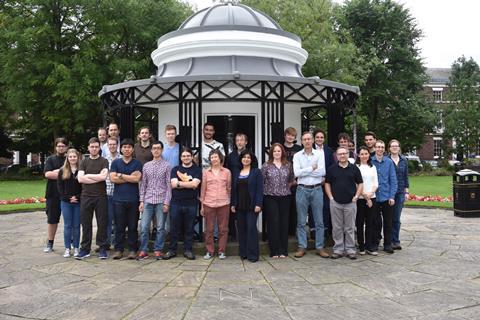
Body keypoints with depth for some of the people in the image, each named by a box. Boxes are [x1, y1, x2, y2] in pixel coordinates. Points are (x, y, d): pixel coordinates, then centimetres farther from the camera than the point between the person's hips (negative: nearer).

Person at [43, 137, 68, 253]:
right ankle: (50, 244, 16)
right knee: (52, 219, 7)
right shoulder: (50, 159, 5)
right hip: (53, 194, 0)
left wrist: (56, 172, -12)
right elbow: (47, 174, -9)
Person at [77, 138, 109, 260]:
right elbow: (80, 178, -2)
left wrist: (88, 175, -3)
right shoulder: (84, 162, 11)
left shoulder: (104, 161, 4)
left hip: (101, 197, -2)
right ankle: (85, 249, 14)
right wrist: (97, 178, -8)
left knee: (102, 223, 2)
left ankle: (102, 248, 10)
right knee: (86, 223, 6)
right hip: (86, 196, 2)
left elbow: (103, 176, -13)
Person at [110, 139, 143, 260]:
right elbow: (113, 178, -3)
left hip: (133, 199, 0)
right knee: (119, 226, 3)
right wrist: (130, 178, -5)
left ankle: (132, 250, 10)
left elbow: (137, 179, -7)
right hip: (119, 199, 1)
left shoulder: (137, 163, 7)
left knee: (133, 226, 3)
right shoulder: (115, 162, 10)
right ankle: (118, 249, 11)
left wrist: (121, 175, -4)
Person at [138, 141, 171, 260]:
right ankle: (143, 250, 12)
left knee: (160, 227, 4)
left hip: (161, 201, -2)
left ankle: (158, 250, 15)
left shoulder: (166, 166, 1)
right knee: (144, 227, 1)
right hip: (148, 201, 2)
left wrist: (167, 202, -8)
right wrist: (141, 201, 3)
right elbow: (143, 184, 10)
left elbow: (169, 185, -2)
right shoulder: (146, 166, 10)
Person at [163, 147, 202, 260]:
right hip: (176, 203, 1)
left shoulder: (197, 170, 6)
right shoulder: (175, 169, 11)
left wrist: (179, 183, -8)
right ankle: (172, 250, 15)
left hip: (191, 203, -1)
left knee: (189, 228, 5)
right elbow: (173, 184, -4)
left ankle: (187, 250, 15)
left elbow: (195, 184, -10)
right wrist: (189, 184, -8)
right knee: (174, 228, 5)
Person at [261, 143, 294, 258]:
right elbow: (261, 181, -1)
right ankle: (274, 251, 7)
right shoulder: (266, 166, -1)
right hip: (270, 198, -2)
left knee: (284, 223, 4)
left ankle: (283, 250, 14)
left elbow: (291, 180, 17)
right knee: (273, 223, -2)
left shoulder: (288, 165, 7)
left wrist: (285, 188, 11)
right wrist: (269, 189, 1)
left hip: (285, 198, 2)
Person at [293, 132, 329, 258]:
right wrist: (312, 168, -8)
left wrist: (304, 172, -8)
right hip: (302, 190, 0)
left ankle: (320, 247, 14)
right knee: (301, 221, 4)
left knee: (319, 220, 5)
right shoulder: (297, 155, 3)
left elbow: (322, 172, -10)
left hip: (317, 189, 0)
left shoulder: (319, 154, 2)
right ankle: (302, 247, 13)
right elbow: (296, 173, -10)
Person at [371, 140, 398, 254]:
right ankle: (375, 244, 20)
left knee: (388, 222, 7)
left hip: (387, 197, 1)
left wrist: (392, 196, -5)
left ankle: (387, 245, 18)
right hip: (374, 197, -1)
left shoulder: (389, 162, 1)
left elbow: (393, 180, 1)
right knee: (375, 222, 8)